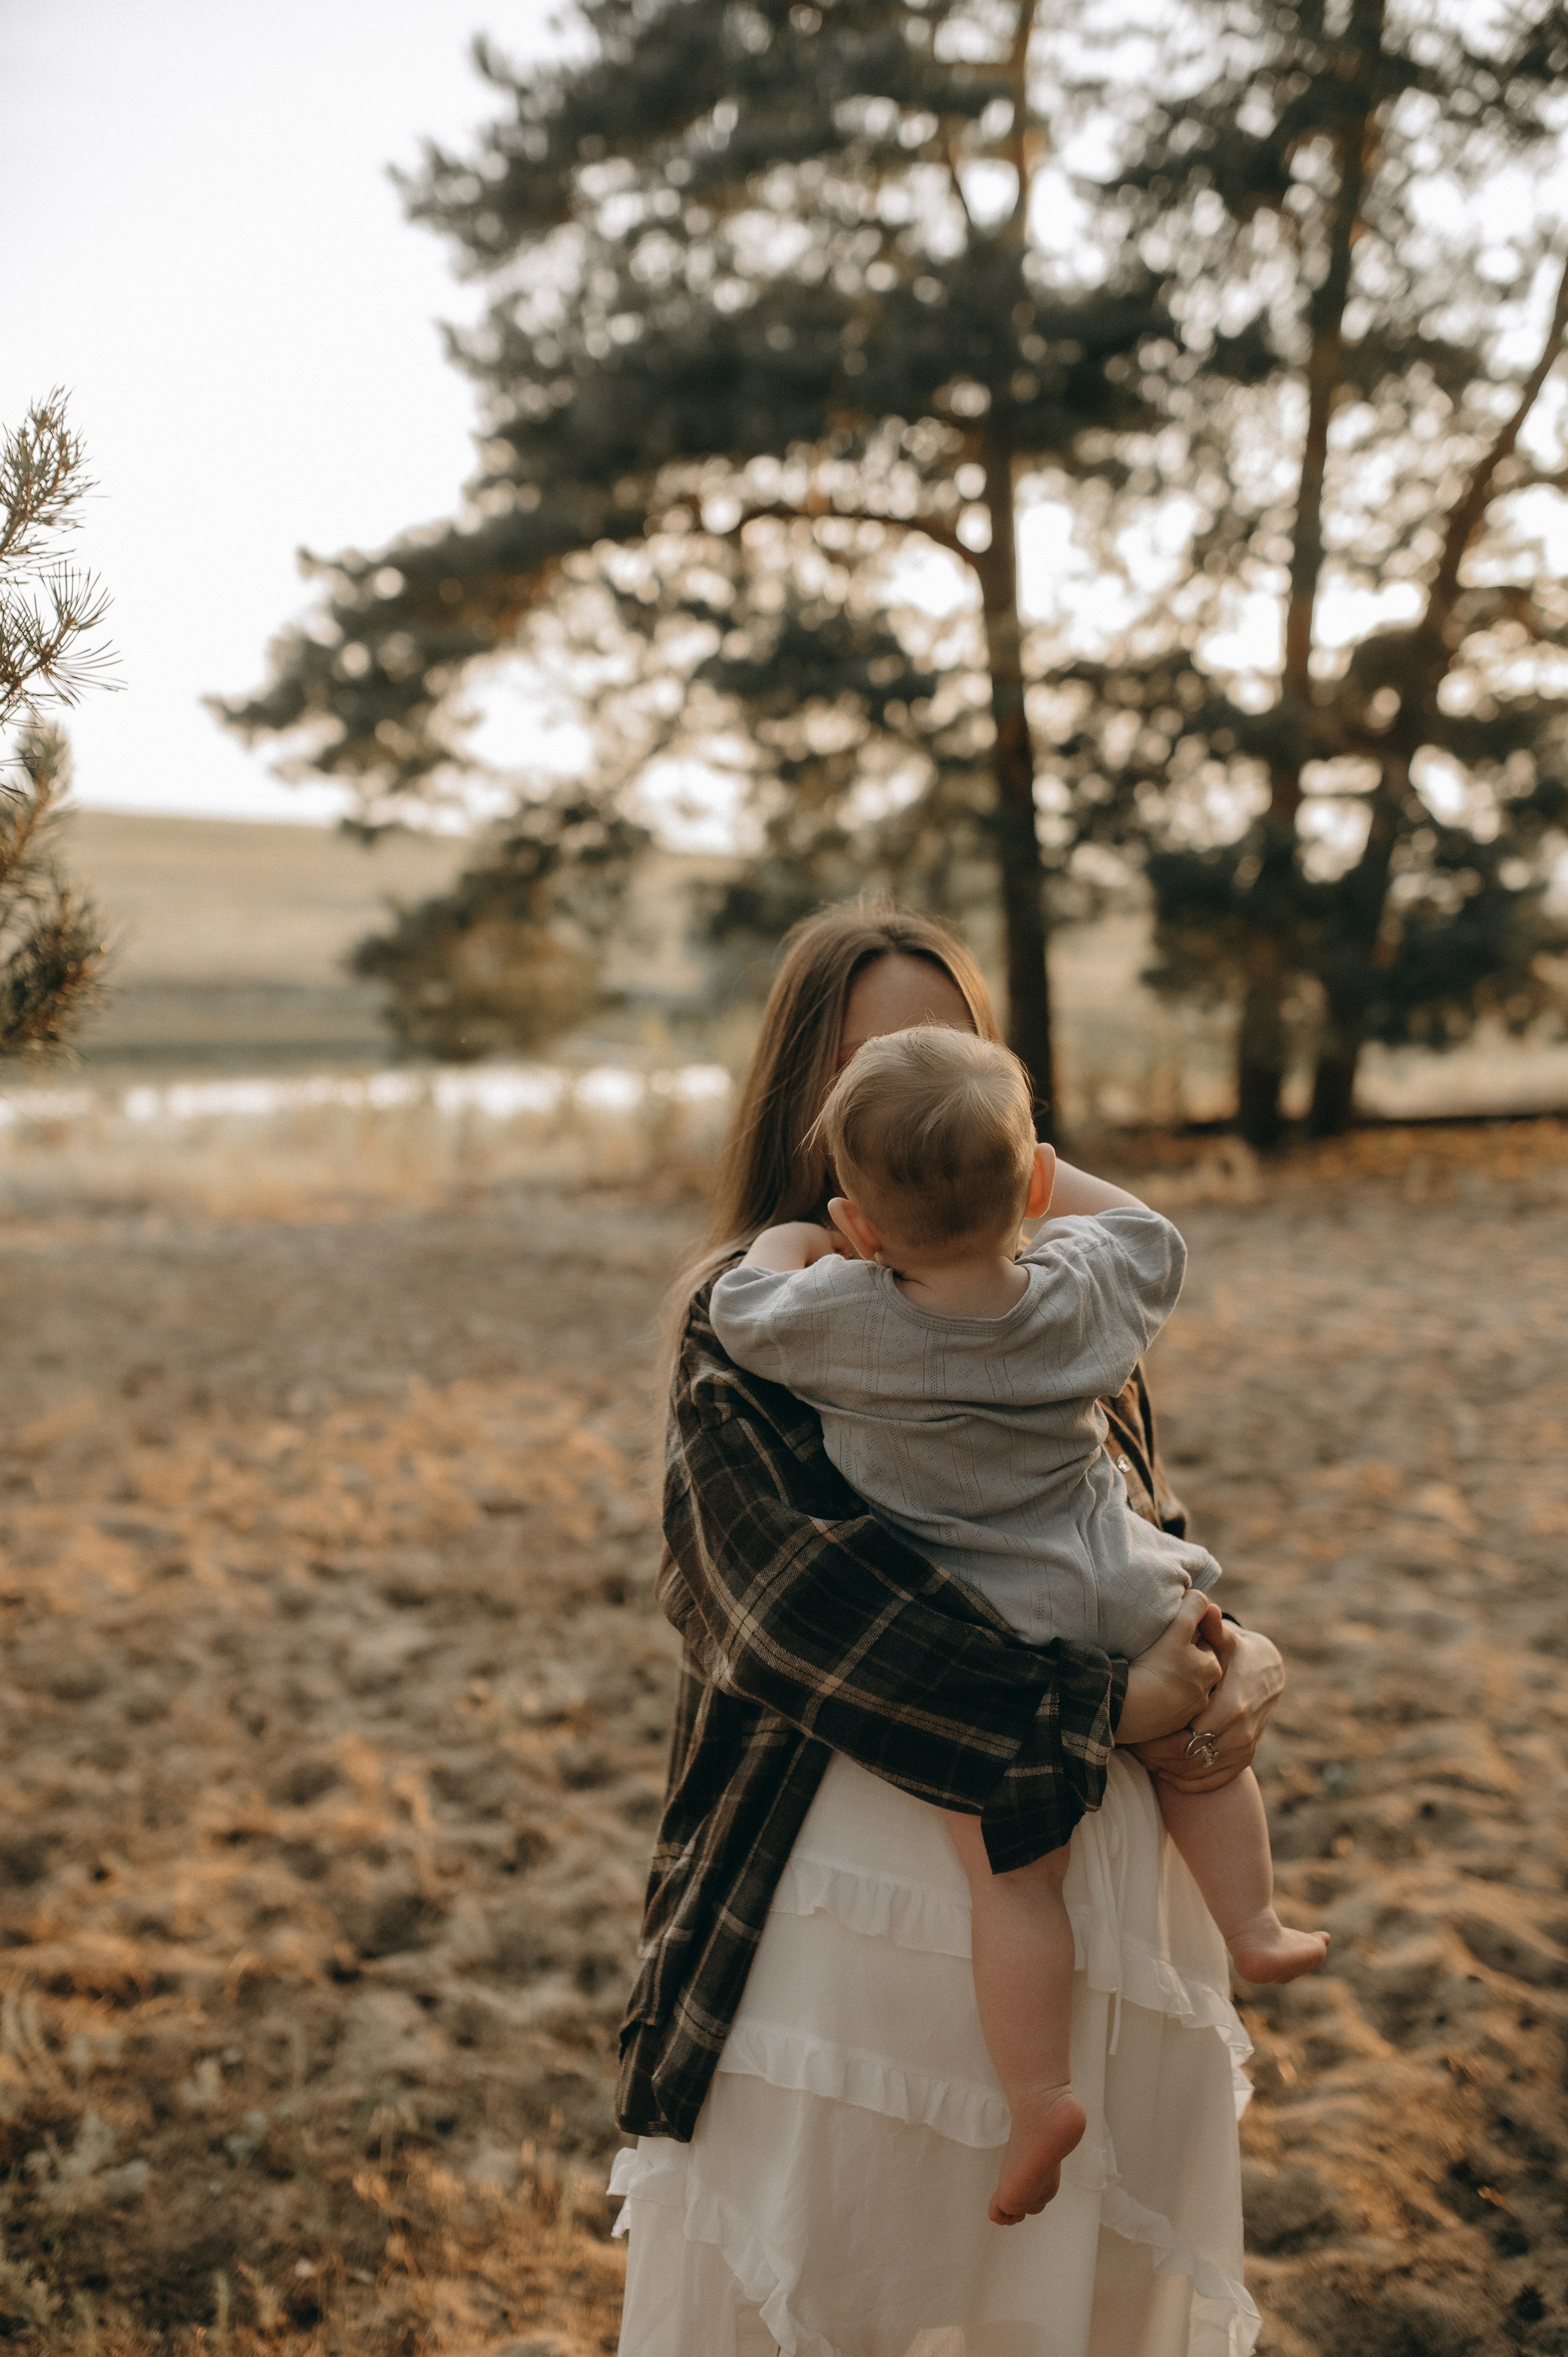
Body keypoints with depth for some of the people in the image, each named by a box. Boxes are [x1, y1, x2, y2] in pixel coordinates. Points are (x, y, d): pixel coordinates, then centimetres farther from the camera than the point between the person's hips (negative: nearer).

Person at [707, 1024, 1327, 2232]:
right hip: (1119, 1597, 4)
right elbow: (1151, 1237, 14)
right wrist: (1040, 1174, 21)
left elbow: (741, 1300, -1)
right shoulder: (1082, 1287, -8)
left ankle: (1041, 2093, 4)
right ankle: (1256, 1925, 39)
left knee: (1014, 1878, 3)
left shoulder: (842, 1321, -19)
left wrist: (797, 1237, 16)